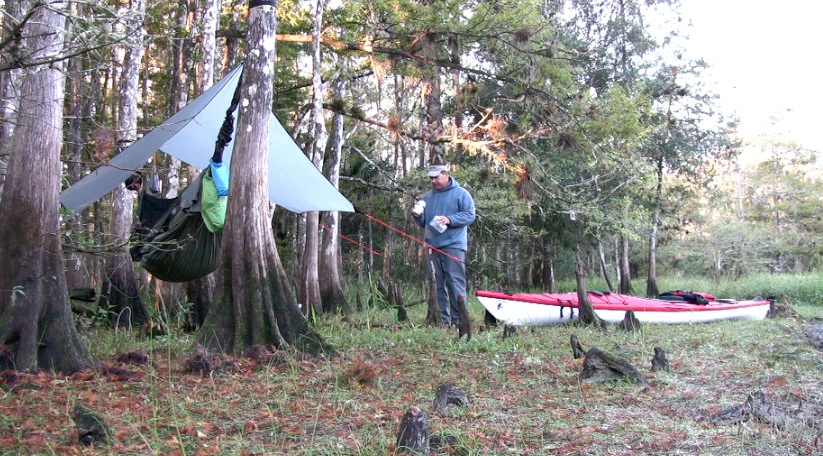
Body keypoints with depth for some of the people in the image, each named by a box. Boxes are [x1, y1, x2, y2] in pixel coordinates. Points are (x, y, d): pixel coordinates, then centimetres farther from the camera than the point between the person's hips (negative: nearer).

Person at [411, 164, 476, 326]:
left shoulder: (461, 193, 1)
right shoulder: (426, 197, 17)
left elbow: (469, 215, -8)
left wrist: (449, 220, -21)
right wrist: (418, 217, -1)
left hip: (453, 247, -5)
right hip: (432, 246, 6)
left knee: (455, 284, -8)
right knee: (437, 285, 7)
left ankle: (458, 320, -4)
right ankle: (442, 320, 14)